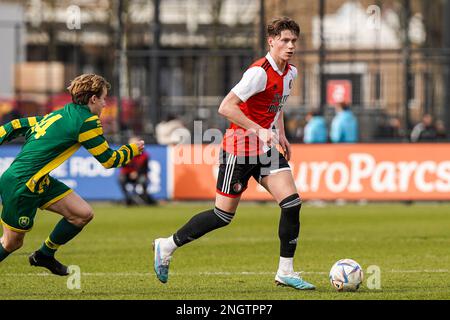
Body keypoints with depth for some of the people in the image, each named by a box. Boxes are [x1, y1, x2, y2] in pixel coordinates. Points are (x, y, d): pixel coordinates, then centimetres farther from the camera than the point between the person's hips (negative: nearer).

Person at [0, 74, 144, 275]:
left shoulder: (60, 114, 13)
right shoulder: (87, 121, -13)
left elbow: (17, 125, 14)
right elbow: (109, 160, -6)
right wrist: (133, 149, 11)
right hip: (21, 186, -9)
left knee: (83, 214, 5)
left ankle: (45, 255, 21)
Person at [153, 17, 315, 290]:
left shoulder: (290, 73, 7)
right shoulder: (260, 72, -21)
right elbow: (226, 107, -26)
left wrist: (281, 134, 18)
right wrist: (259, 130, -30)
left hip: (267, 149, 7)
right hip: (240, 148, -7)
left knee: (292, 203, -9)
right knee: (224, 215, 0)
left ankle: (286, 272, 0)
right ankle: (168, 246, 18)